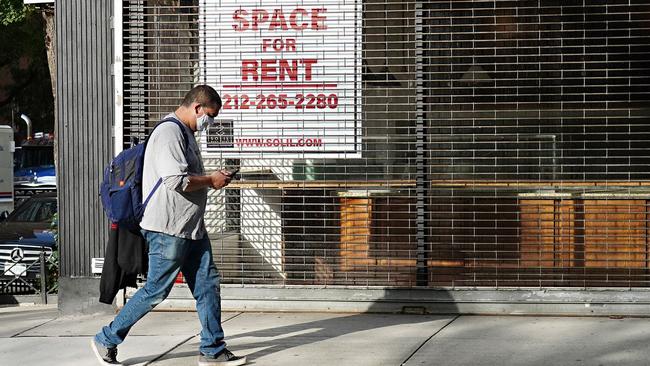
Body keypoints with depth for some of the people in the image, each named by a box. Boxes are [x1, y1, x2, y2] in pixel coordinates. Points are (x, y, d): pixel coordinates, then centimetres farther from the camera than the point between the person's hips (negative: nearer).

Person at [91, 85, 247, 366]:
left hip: (191, 228, 10)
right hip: (168, 229, -10)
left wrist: (213, 178, 13)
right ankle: (106, 340, 10)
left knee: (207, 284, 8)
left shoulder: (186, 133, 17)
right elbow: (176, 180, -25)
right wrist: (211, 181, -12)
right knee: (156, 290, -3)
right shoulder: (169, 132, -16)